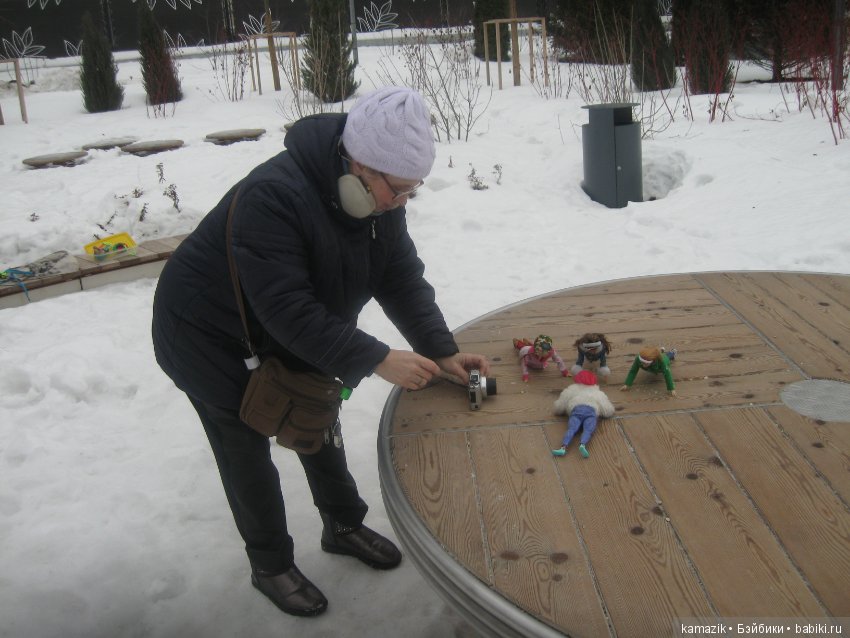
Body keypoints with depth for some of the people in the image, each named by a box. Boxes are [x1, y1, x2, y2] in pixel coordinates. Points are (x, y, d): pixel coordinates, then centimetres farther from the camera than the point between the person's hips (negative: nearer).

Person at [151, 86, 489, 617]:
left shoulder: (378, 195, -13)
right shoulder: (273, 196, -38)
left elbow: (403, 277, -11)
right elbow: (288, 309, -41)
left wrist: (443, 351, -22)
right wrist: (376, 360, -40)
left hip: (282, 335, 7)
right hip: (208, 336, -7)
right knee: (248, 450, 6)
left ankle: (343, 526, 39)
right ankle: (271, 565, 26)